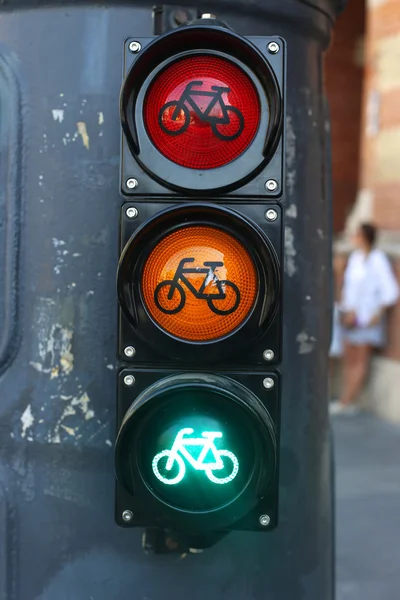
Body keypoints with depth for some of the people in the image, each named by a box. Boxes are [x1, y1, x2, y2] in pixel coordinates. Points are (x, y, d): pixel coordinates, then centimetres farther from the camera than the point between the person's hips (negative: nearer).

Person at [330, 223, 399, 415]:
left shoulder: (377, 259, -12)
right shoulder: (355, 256, 8)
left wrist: (377, 315, -10)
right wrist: (346, 309, 2)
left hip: (368, 316, -7)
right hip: (352, 315, 7)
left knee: (361, 359, -2)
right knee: (348, 357, 6)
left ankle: (346, 402, -1)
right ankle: (346, 401, 10)